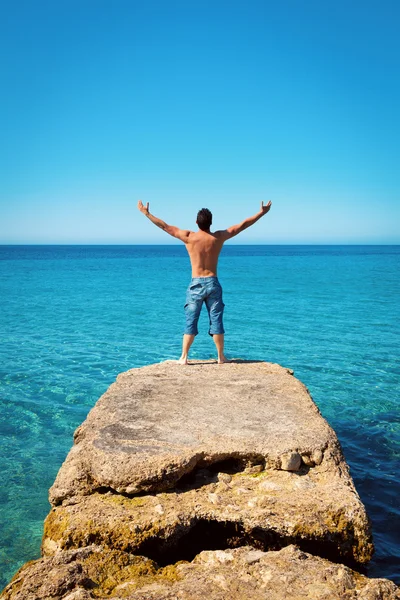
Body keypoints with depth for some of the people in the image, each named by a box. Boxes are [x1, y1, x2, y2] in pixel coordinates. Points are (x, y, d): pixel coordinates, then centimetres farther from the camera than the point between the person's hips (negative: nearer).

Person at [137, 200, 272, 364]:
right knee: (216, 321, 7)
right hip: (213, 284, 1)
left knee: (190, 322, 5)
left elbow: (164, 226, -2)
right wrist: (262, 213, 12)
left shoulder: (189, 237, -7)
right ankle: (221, 357, 14)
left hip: (196, 284, -1)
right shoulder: (219, 237, -4)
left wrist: (146, 213, 7)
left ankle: (184, 357, 6)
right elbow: (243, 225, 3)